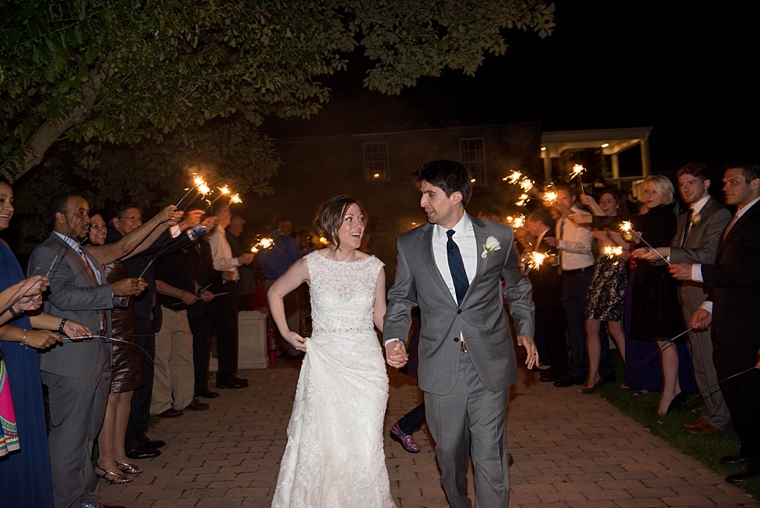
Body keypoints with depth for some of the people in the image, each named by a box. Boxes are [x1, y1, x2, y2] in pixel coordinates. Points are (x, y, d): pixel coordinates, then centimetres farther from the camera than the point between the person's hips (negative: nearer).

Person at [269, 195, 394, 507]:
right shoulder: (312, 264, -5)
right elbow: (275, 293, 11)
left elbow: (380, 314, 10)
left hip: (367, 364, 1)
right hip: (324, 364, -1)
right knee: (321, 442, 4)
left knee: (365, 445, 5)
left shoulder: (374, 267, -1)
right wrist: (286, 333, 5)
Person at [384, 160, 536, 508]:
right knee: (449, 452, 16)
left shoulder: (499, 236, 0)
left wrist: (525, 330, 5)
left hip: (490, 365, -1)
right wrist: (393, 337, -7)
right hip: (440, 367, 2)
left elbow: (517, 289, 14)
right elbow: (401, 299, 9)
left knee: (490, 455, 2)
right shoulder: (409, 244, 1)